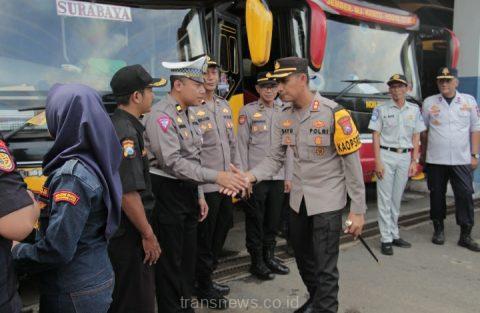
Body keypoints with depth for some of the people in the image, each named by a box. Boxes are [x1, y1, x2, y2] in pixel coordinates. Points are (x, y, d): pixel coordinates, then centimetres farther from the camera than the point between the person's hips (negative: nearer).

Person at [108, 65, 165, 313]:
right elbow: (128, 193, -26)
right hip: (128, 235, -10)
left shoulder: (118, 125, 9)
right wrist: (148, 235, -17)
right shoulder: (126, 133, -22)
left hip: (119, 229, 10)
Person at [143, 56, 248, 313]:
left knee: (188, 257, 18)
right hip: (167, 193, -9)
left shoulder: (187, 114, 12)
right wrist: (217, 177, -28)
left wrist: (198, 195, 16)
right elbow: (172, 162, -26)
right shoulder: (161, 115, -16)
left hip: (187, 192, 9)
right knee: (170, 261, 4)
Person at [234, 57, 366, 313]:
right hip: (298, 200, 6)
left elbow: (352, 163, -14)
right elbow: (274, 159, 3)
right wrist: (250, 176, -17)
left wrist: (358, 210, -13)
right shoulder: (284, 119, 2)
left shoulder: (332, 113, -17)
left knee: (325, 267, -1)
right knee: (303, 259, 21)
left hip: (327, 200, -6)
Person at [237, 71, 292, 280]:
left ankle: (269, 256, 29)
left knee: (274, 219, 12)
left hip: (278, 176, 4)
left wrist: (288, 176, 7)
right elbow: (242, 146, -3)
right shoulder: (248, 111, -1)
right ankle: (256, 261, 18)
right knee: (255, 220, 5)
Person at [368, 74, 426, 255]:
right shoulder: (381, 109, -1)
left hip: (405, 157, 3)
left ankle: (395, 235, 20)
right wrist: (378, 161, -11)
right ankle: (386, 239, 2)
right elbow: (376, 136, -4)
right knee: (385, 199, -3)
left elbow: (416, 137, 10)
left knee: (397, 198, 11)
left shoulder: (414, 110, 9)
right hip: (386, 155, -3)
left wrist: (414, 161, 4)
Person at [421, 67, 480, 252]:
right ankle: (438, 230, 23)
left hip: (462, 160, 0)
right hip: (435, 160, 0)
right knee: (437, 195, 8)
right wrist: (423, 155, 10)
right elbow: (423, 131, 9)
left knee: (465, 195, -2)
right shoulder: (429, 103, 4)